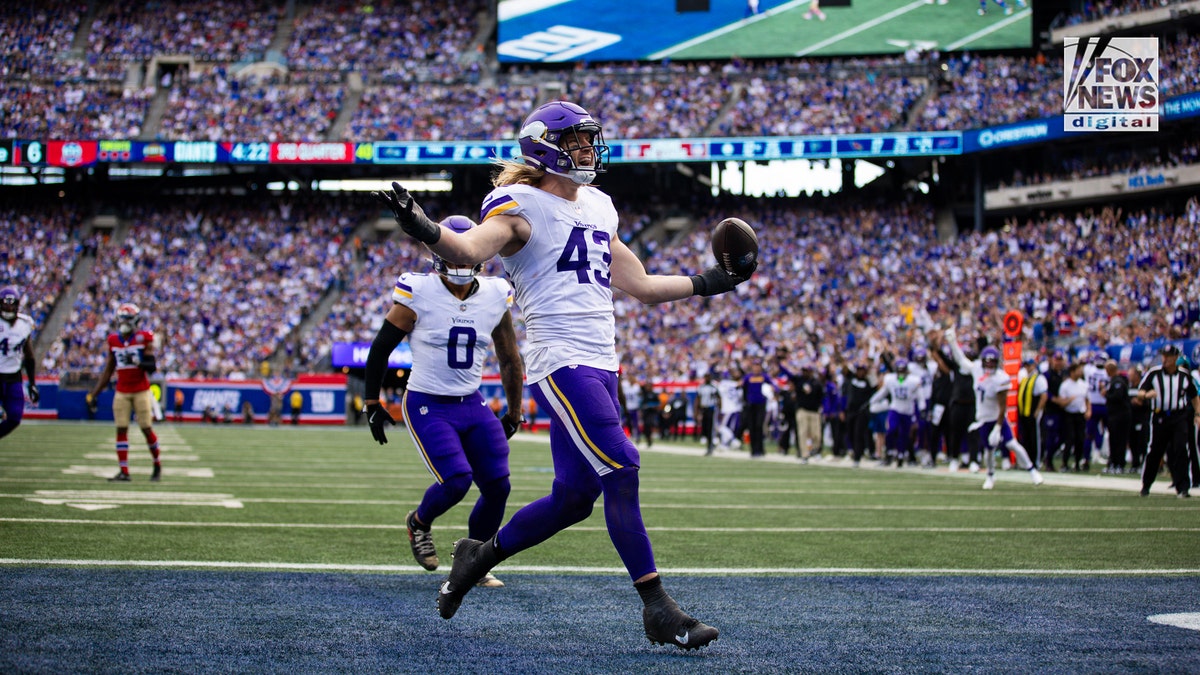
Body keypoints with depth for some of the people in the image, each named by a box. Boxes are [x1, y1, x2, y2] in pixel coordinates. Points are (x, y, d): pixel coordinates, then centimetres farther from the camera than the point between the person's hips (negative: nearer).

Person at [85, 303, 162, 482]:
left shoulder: (144, 338, -6)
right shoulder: (113, 341, 6)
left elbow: (152, 366, -11)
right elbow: (107, 372, 10)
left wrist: (137, 362, -30)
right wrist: (93, 395, 8)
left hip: (141, 391, -3)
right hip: (122, 392, 3)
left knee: (146, 428, -1)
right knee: (121, 429, -3)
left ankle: (157, 465, 19)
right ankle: (124, 472, -2)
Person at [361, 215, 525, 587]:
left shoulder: (496, 297, -1)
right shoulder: (418, 295, -13)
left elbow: (509, 360, 12)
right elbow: (381, 348, -2)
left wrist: (514, 414, 16)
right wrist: (371, 404, 0)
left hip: (473, 405, 5)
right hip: (427, 406, -5)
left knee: (497, 487, -4)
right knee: (456, 481, -19)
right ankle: (420, 522, 15)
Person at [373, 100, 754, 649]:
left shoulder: (597, 209, 20)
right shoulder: (522, 206, -4)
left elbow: (642, 286, 27)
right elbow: (472, 248, -24)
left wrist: (709, 283, 29)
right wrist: (425, 231, -44)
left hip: (600, 364, 8)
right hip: (560, 361, -8)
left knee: (574, 497, 8)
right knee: (621, 470, -16)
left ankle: (481, 554, 29)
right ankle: (657, 608, -12)